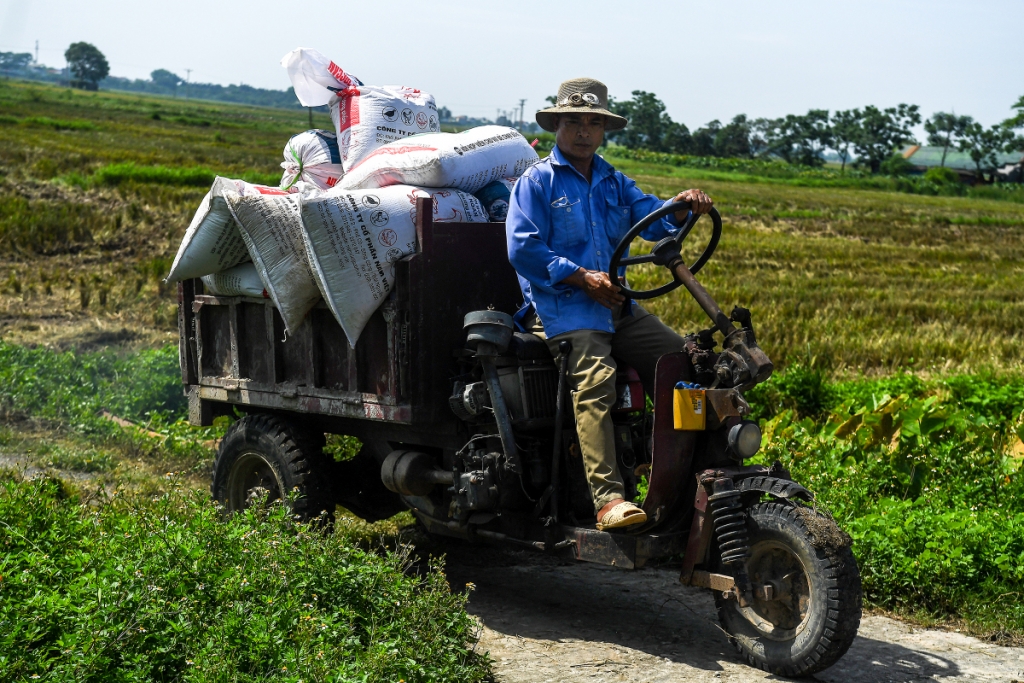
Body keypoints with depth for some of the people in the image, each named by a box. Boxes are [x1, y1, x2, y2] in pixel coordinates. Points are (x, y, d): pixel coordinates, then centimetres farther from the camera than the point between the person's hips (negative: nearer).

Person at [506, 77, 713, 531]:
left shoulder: (613, 183, 23)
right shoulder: (536, 182, 5)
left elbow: (652, 219, 9)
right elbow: (523, 249, -7)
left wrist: (682, 207, -14)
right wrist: (582, 277, -14)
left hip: (617, 307, 6)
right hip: (563, 307, -6)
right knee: (595, 379, -29)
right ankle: (607, 498, -34)